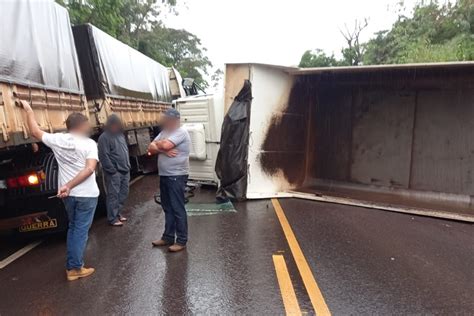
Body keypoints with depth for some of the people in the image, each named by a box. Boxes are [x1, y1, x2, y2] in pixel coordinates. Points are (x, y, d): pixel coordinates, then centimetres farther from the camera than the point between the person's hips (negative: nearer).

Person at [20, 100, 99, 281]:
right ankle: (75, 268, 11)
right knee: (81, 230, 4)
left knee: (73, 228, 21)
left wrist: (28, 110, 23)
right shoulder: (89, 143, -11)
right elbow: (90, 169, -23)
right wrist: (69, 185, -22)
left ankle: (71, 266, 26)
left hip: (68, 194, 5)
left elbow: (35, 131, 15)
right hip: (86, 194, -5)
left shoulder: (57, 140, 0)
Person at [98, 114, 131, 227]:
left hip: (125, 171, 8)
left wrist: (128, 167, 15)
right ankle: (112, 218, 6)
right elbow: (104, 156, -16)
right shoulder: (104, 137, -10)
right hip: (114, 173, -8)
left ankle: (117, 213, 27)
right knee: (113, 195, -2)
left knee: (123, 194, 13)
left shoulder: (120, 135, 15)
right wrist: (112, 171, -16)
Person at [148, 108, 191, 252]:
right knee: (168, 208, 16)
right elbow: (151, 148, 5)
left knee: (178, 209, -2)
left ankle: (181, 240, 8)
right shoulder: (164, 132, 14)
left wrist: (157, 144, -3)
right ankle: (168, 237, 27)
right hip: (164, 175, 9)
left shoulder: (181, 132, -13)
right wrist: (163, 150, -14)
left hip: (176, 176, -9)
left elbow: (165, 145, -26)